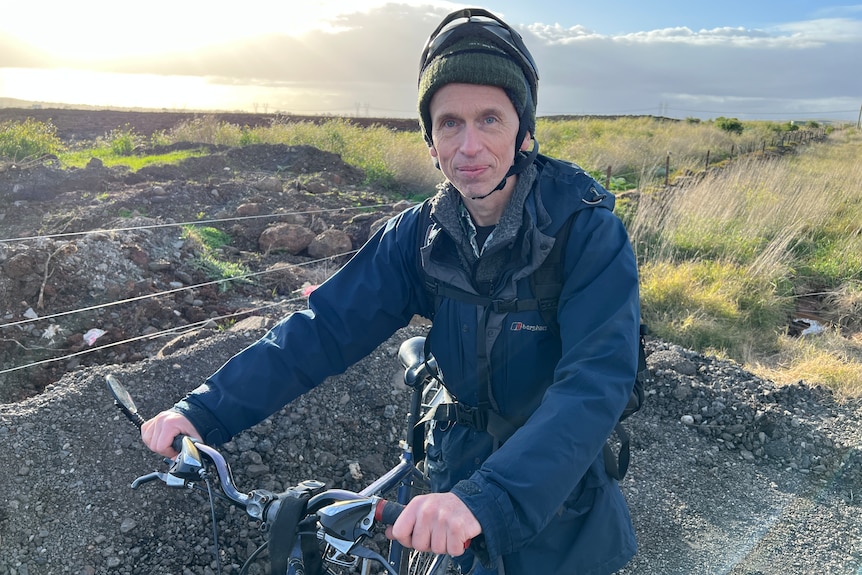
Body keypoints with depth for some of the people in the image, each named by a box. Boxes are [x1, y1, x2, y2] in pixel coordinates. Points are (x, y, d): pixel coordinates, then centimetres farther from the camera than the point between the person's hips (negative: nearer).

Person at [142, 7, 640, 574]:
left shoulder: (590, 234, -24)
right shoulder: (420, 235, -12)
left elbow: (596, 382, -35)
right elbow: (325, 327, -15)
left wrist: (485, 500, -48)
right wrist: (205, 411, -24)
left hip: (556, 504, -3)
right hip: (458, 474, 3)